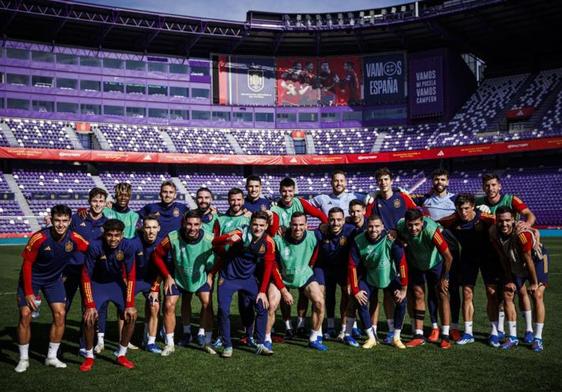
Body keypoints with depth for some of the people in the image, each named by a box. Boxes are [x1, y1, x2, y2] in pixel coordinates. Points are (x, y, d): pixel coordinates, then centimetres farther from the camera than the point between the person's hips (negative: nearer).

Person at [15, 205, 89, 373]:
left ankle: (52, 357, 12)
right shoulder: (39, 238, -28)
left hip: (54, 279, 3)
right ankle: (24, 359, 10)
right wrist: (28, 292, -17)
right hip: (31, 278, -3)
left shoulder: (75, 238, -22)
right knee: (25, 316, -7)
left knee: (60, 314, -5)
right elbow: (27, 264, -17)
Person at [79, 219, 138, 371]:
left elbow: (131, 276, -14)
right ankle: (89, 357, 5)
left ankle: (121, 355, 9)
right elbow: (86, 276, -20)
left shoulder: (129, 246, -24)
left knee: (131, 315, -11)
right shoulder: (95, 246, -30)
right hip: (97, 283, -2)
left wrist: (130, 304, -17)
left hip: (117, 282, 2)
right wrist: (90, 305, -23)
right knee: (89, 318, -18)